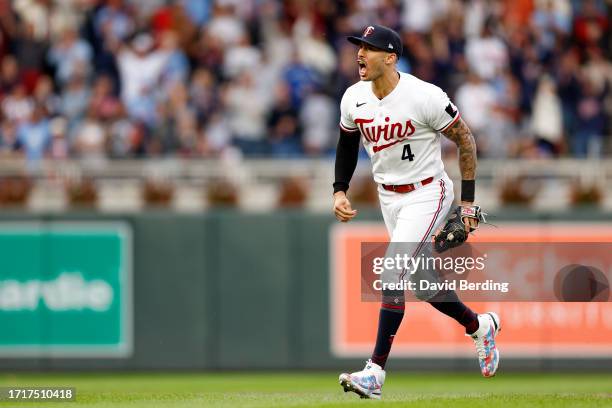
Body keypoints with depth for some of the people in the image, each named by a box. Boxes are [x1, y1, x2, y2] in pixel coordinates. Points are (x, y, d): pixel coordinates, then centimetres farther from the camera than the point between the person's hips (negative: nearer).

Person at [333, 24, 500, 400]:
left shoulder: (425, 97, -22)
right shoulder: (354, 98, -4)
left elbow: (465, 139, -12)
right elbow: (348, 143, 15)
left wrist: (468, 200, -11)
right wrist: (340, 191, 4)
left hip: (427, 193, -7)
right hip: (389, 197, 7)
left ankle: (376, 373, -21)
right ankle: (479, 326, 42)